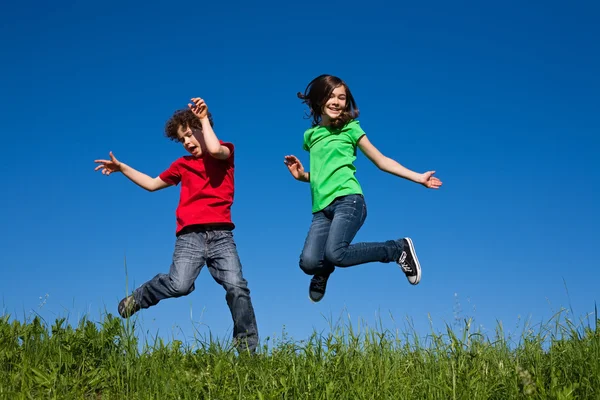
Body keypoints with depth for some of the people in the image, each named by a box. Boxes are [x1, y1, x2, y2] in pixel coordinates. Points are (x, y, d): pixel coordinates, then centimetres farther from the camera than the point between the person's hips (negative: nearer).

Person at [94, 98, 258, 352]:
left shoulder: (226, 152, 13)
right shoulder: (182, 164, 22)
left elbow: (214, 150, -11)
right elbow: (152, 184, 31)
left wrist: (204, 118, 1)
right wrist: (122, 168, 25)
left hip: (221, 235, -1)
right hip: (189, 236, 2)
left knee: (236, 287, -17)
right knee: (178, 285, -22)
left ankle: (248, 349, -9)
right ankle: (136, 299, 6)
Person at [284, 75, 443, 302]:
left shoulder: (350, 129, 7)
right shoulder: (311, 135, 19)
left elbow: (381, 161, 8)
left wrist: (418, 177, 3)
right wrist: (301, 175, 9)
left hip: (348, 200, -4)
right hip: (321, 209, 4)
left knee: (335, 253, -30)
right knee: (309, 262, -21)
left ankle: (398, 249, -5)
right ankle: (324, 270, 20)